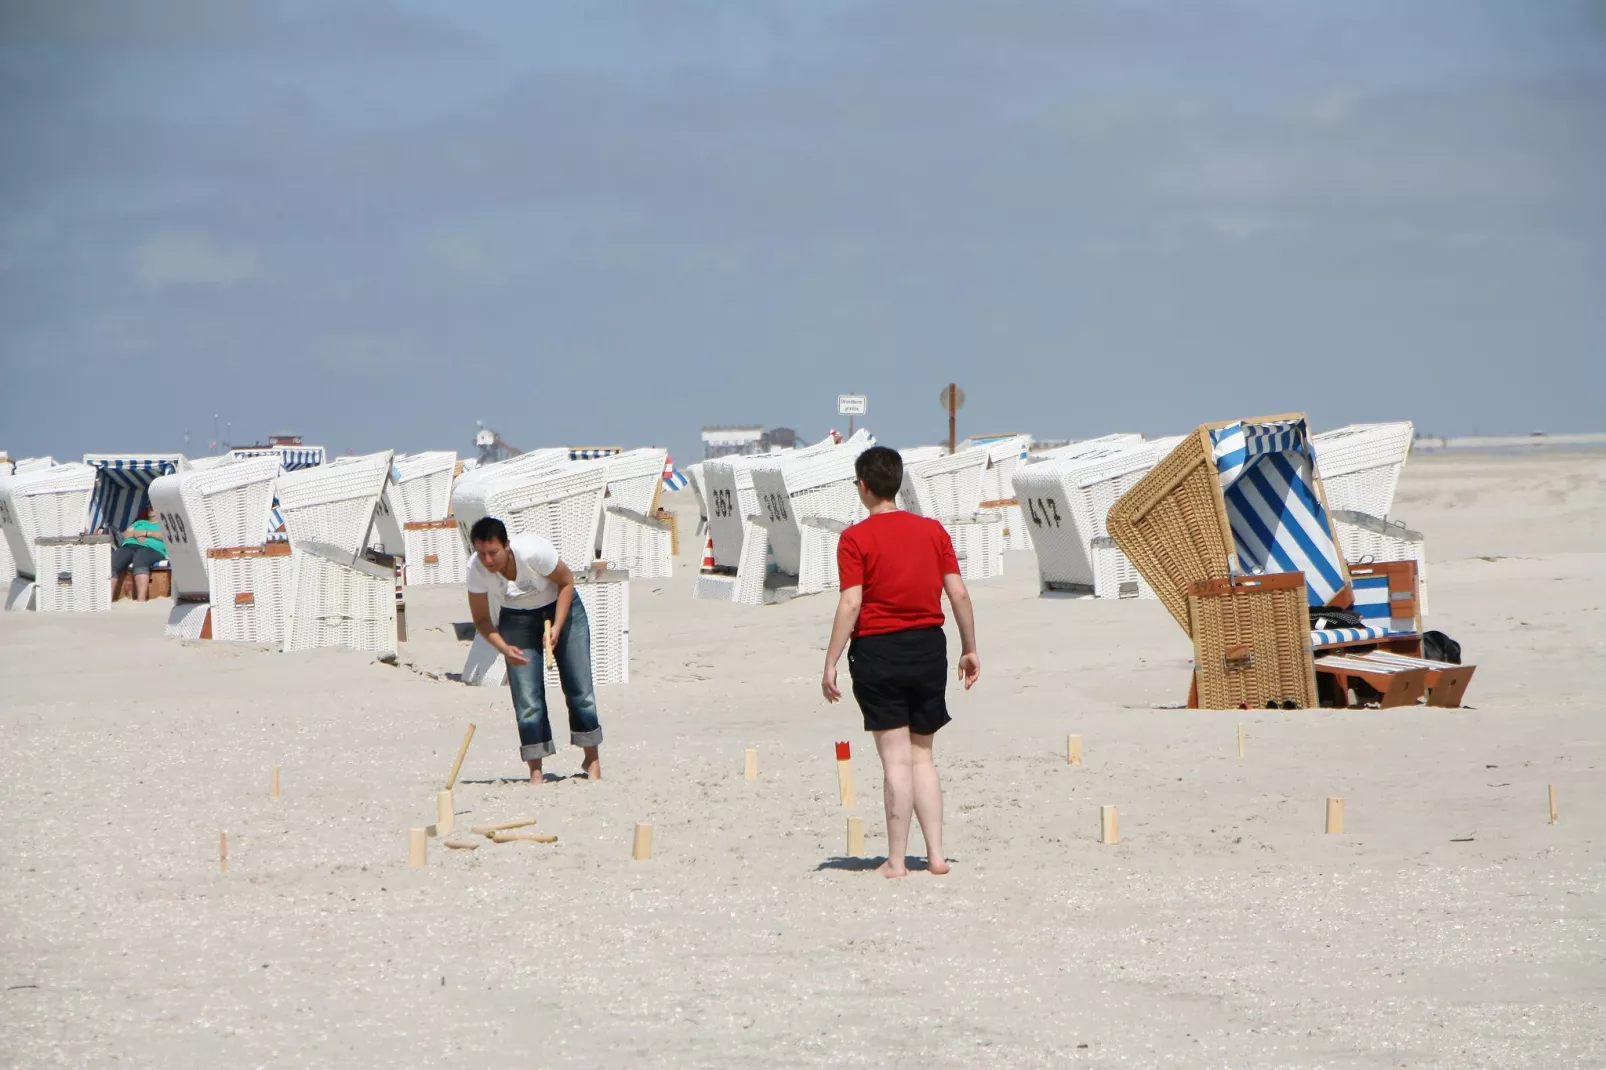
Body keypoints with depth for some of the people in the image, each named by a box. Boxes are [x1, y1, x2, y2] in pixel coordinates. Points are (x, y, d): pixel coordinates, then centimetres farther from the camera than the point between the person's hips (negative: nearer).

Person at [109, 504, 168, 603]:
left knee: (139, 560, -43)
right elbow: (125, 534, 26)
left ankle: (141, 599, -58)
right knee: (112, 564, -30)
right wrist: (135, 534, 4)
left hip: (151, 548, -5)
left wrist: (146, 533, 2)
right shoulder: (140, 522, 40)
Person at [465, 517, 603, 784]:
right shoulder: (476, 570, -25)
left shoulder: (533, 551, -34)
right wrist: (503, 647, -28)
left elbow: (566, 581, -15)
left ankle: (592, 760, 8)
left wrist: (557, 628, -23)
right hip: (517, 618, 2)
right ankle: (535, 771, -4)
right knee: (527, 698, -9)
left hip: (560, 606, -1)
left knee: (579, 688, -4)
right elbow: (481, 620, -11)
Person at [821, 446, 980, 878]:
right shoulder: (933, 530, 5)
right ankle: (936, 854, 9)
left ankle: (896, 860, 0)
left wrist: (831, 664, -10)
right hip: (929, 648, 4)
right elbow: (959, 594, 4)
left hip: (878, 651, -4)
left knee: (896, 758, -2)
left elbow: (851, 603, -14)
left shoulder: (856, 538, -8)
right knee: (923, 755, 13)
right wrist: (969, 649, 13)